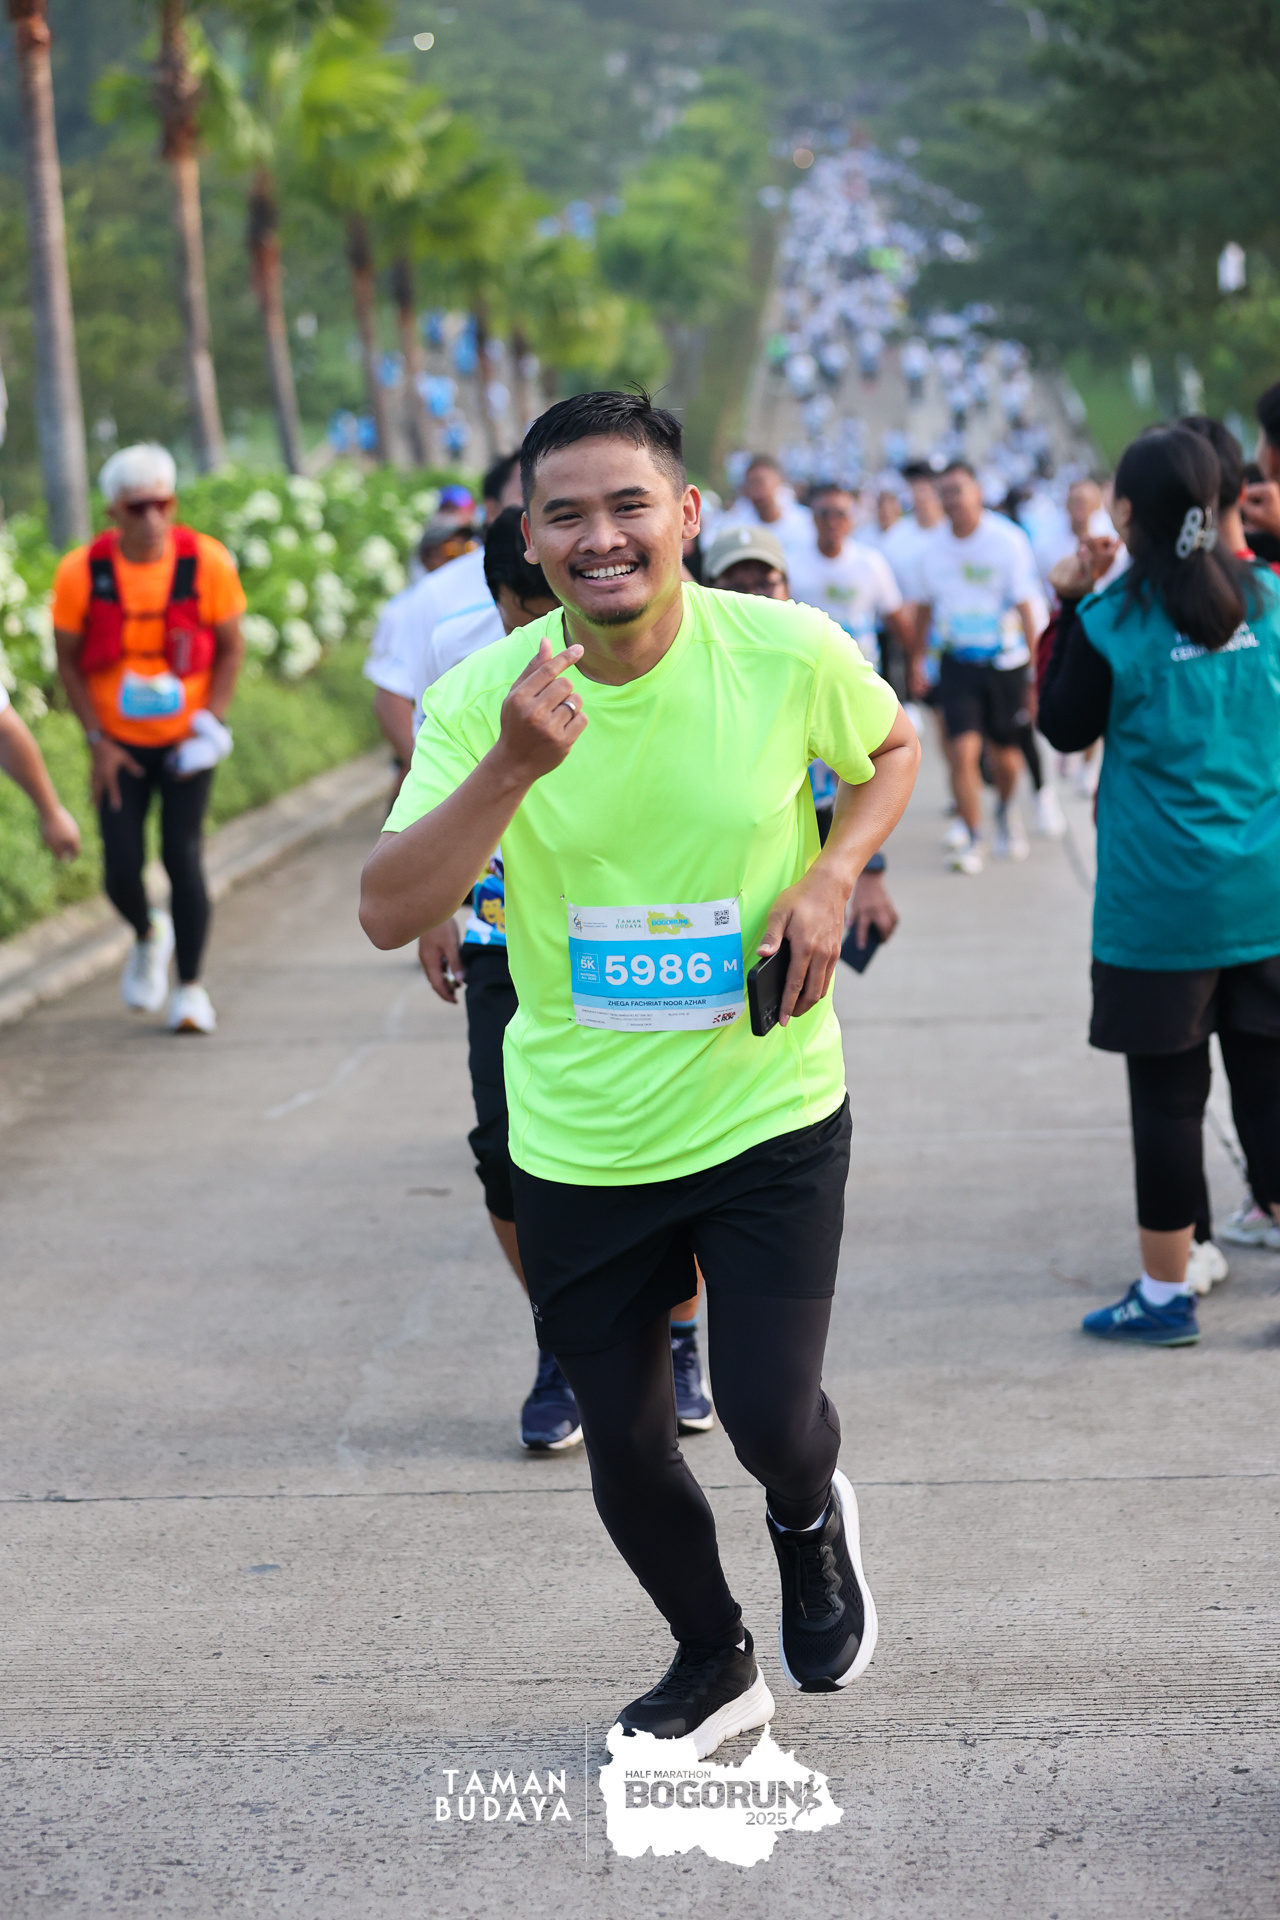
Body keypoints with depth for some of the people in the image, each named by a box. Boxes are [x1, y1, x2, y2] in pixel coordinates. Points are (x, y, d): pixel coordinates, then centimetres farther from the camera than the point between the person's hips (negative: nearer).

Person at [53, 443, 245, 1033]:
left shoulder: (207, 563, -12)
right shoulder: (82, 571, -12)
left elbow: (230, 648, 1)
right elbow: (68, 660, -1)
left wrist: (210, 722, -9)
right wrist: (98, 741, -6)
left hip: (186, 741, -1)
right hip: (119, 745, 1)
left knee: (183, 857, -9)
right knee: (122, 868, -5)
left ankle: (190, 985, 5)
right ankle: (148, 935, 30)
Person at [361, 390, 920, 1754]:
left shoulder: (788, 653, -13)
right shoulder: (483, 697, -14)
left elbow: (891, 749, 9)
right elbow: (388, 915, -20)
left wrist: (831, 877, -10)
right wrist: (510, 769, -34)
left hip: (768, 1116, -1)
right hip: (579, 1141, 1)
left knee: (769, 1416, -9)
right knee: (625, 1446, 11)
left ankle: (811, 1517, 31)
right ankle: (712, 1664, 41)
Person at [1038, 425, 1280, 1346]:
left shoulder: (1112, 621, -11)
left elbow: (1066, 728, 2)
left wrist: (1069, 607, 2)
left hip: (1163, 898, -4)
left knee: (1167, 1093, 4)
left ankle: (1166, 1294, 13)